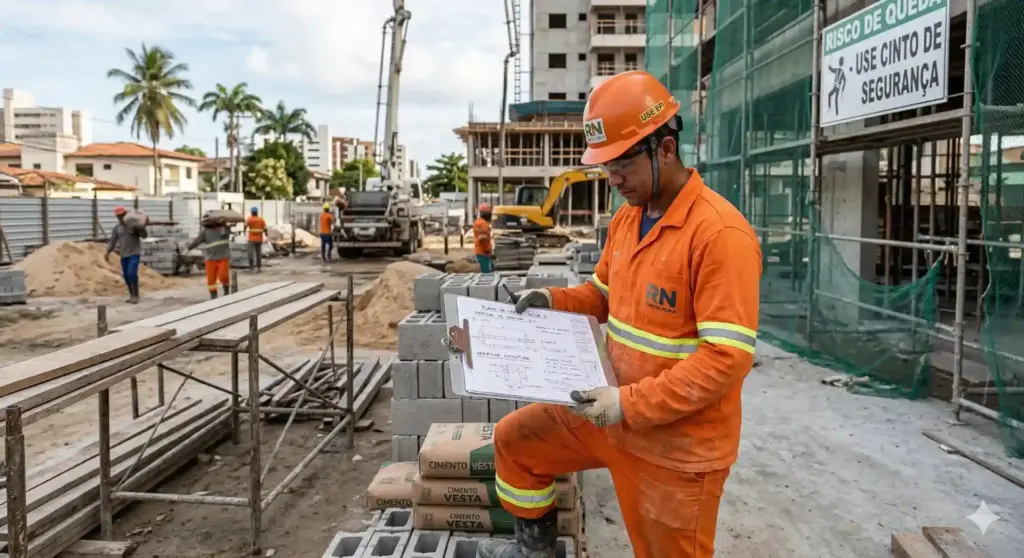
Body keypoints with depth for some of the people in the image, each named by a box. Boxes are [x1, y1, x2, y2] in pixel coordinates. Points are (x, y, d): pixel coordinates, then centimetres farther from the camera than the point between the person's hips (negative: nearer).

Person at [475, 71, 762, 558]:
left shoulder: (720, 232, -24)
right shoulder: (626, 219, 3)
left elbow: (728, 357, -27)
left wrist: (630, 404, -27)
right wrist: (551, 301, -1)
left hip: (678, 443, -7)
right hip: (612, 413, 8)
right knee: (513, 439, 15)